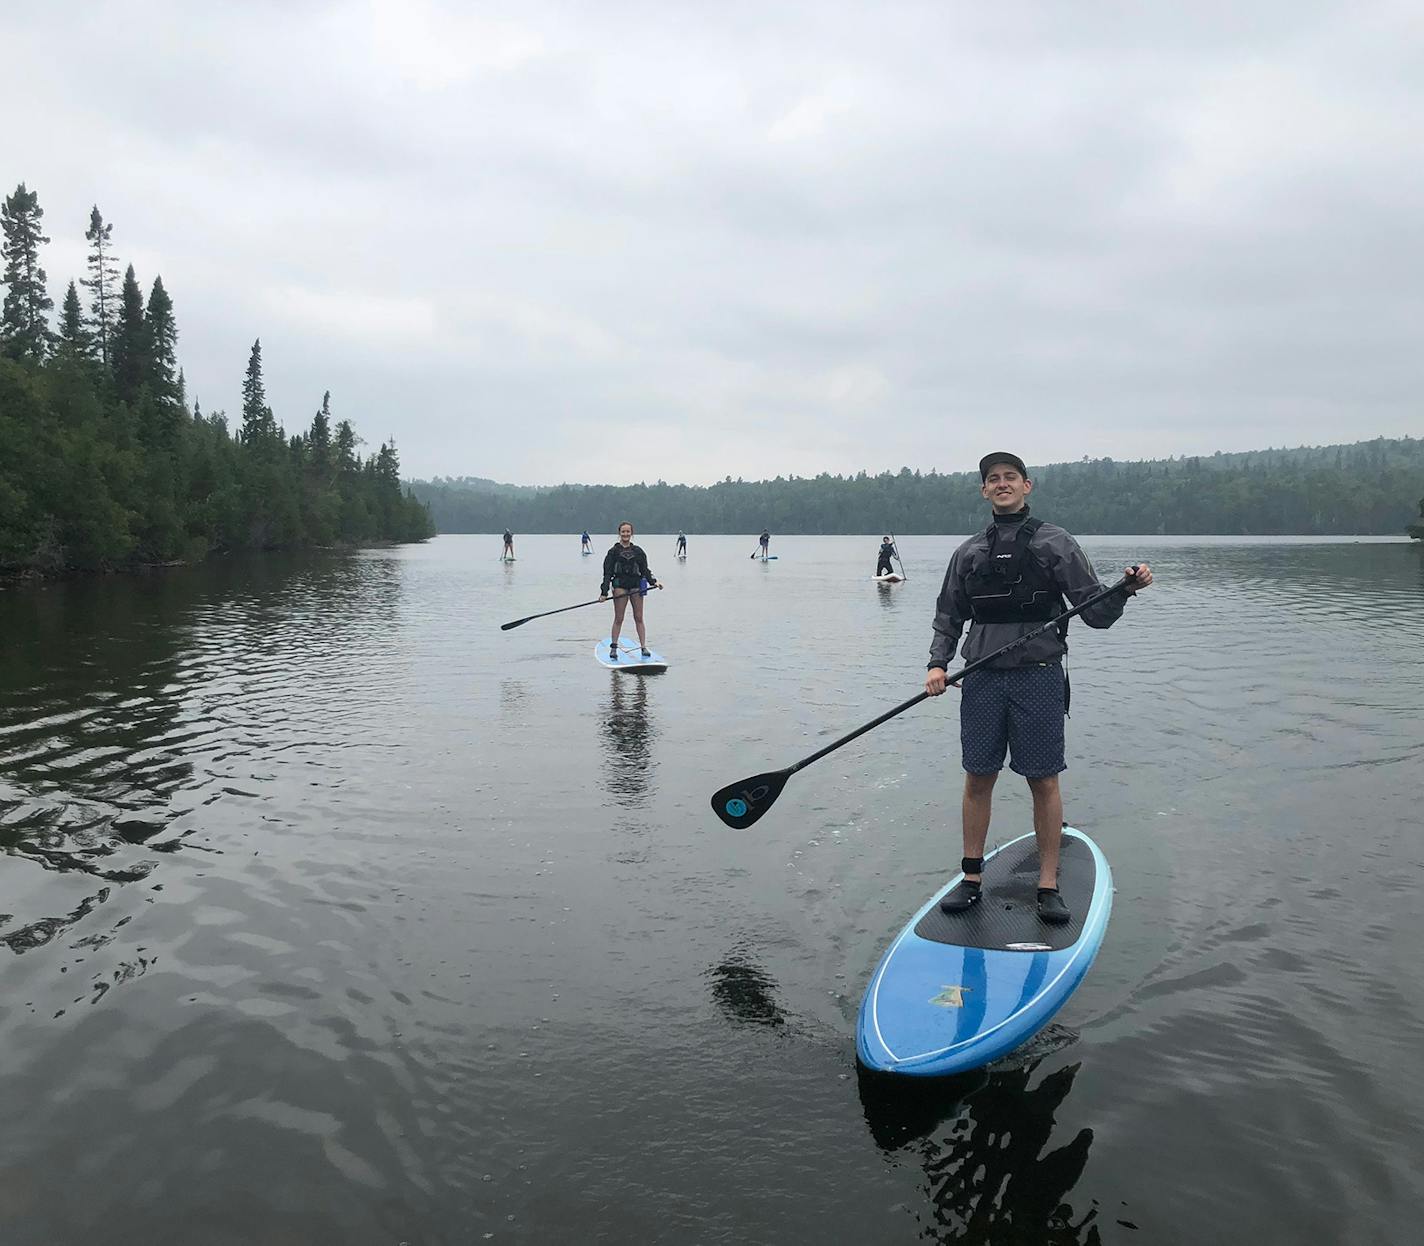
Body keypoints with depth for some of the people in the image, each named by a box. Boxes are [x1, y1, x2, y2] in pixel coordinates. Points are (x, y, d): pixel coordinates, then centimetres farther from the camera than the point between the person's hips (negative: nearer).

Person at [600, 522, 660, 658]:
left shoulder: (638, 551, 13)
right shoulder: (614, 552, 6)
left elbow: (645, 570, 13)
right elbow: (607, 573, 3)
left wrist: (653, 581, -5)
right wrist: (604, 593, -4)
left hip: (636, 585, 2)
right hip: (620, 585, -2)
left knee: (639, 618, 1)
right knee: (618, 619, -2)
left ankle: (643, 647, 2)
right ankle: (613, 647, 5)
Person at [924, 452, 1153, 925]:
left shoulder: (1056, 543, 3)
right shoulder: (969, 552, 11)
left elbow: (1096, 613, 0)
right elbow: (948, 618, 15)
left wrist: (1126, 589, -18)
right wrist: (938, 663, 0)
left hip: (1038, 676, -3)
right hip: (983, 678, 3)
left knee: (1044, 781, 1)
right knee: (978, 778, 7)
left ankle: (1048, 885, 12)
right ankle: (972, 880, 18)